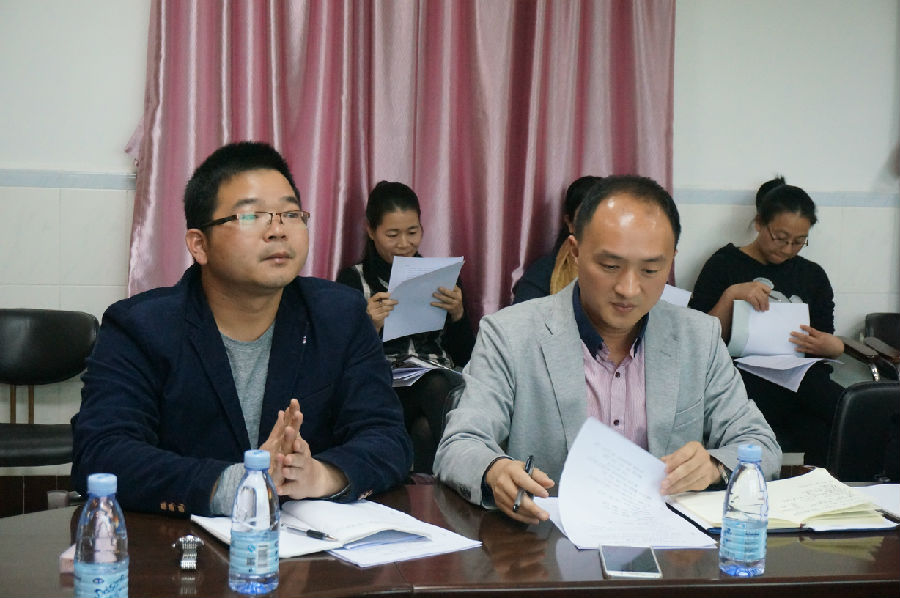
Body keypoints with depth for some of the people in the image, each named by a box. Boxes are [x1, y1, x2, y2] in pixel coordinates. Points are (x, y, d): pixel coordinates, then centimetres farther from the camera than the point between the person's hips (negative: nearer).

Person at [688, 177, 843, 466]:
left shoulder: (813, 275, 23)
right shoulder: (724, 265, 11)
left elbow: (831, 344, 22)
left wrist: (831, 346, -3)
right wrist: (730, 295, -10)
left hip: (801, 376, 4)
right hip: (745, 375, -4)